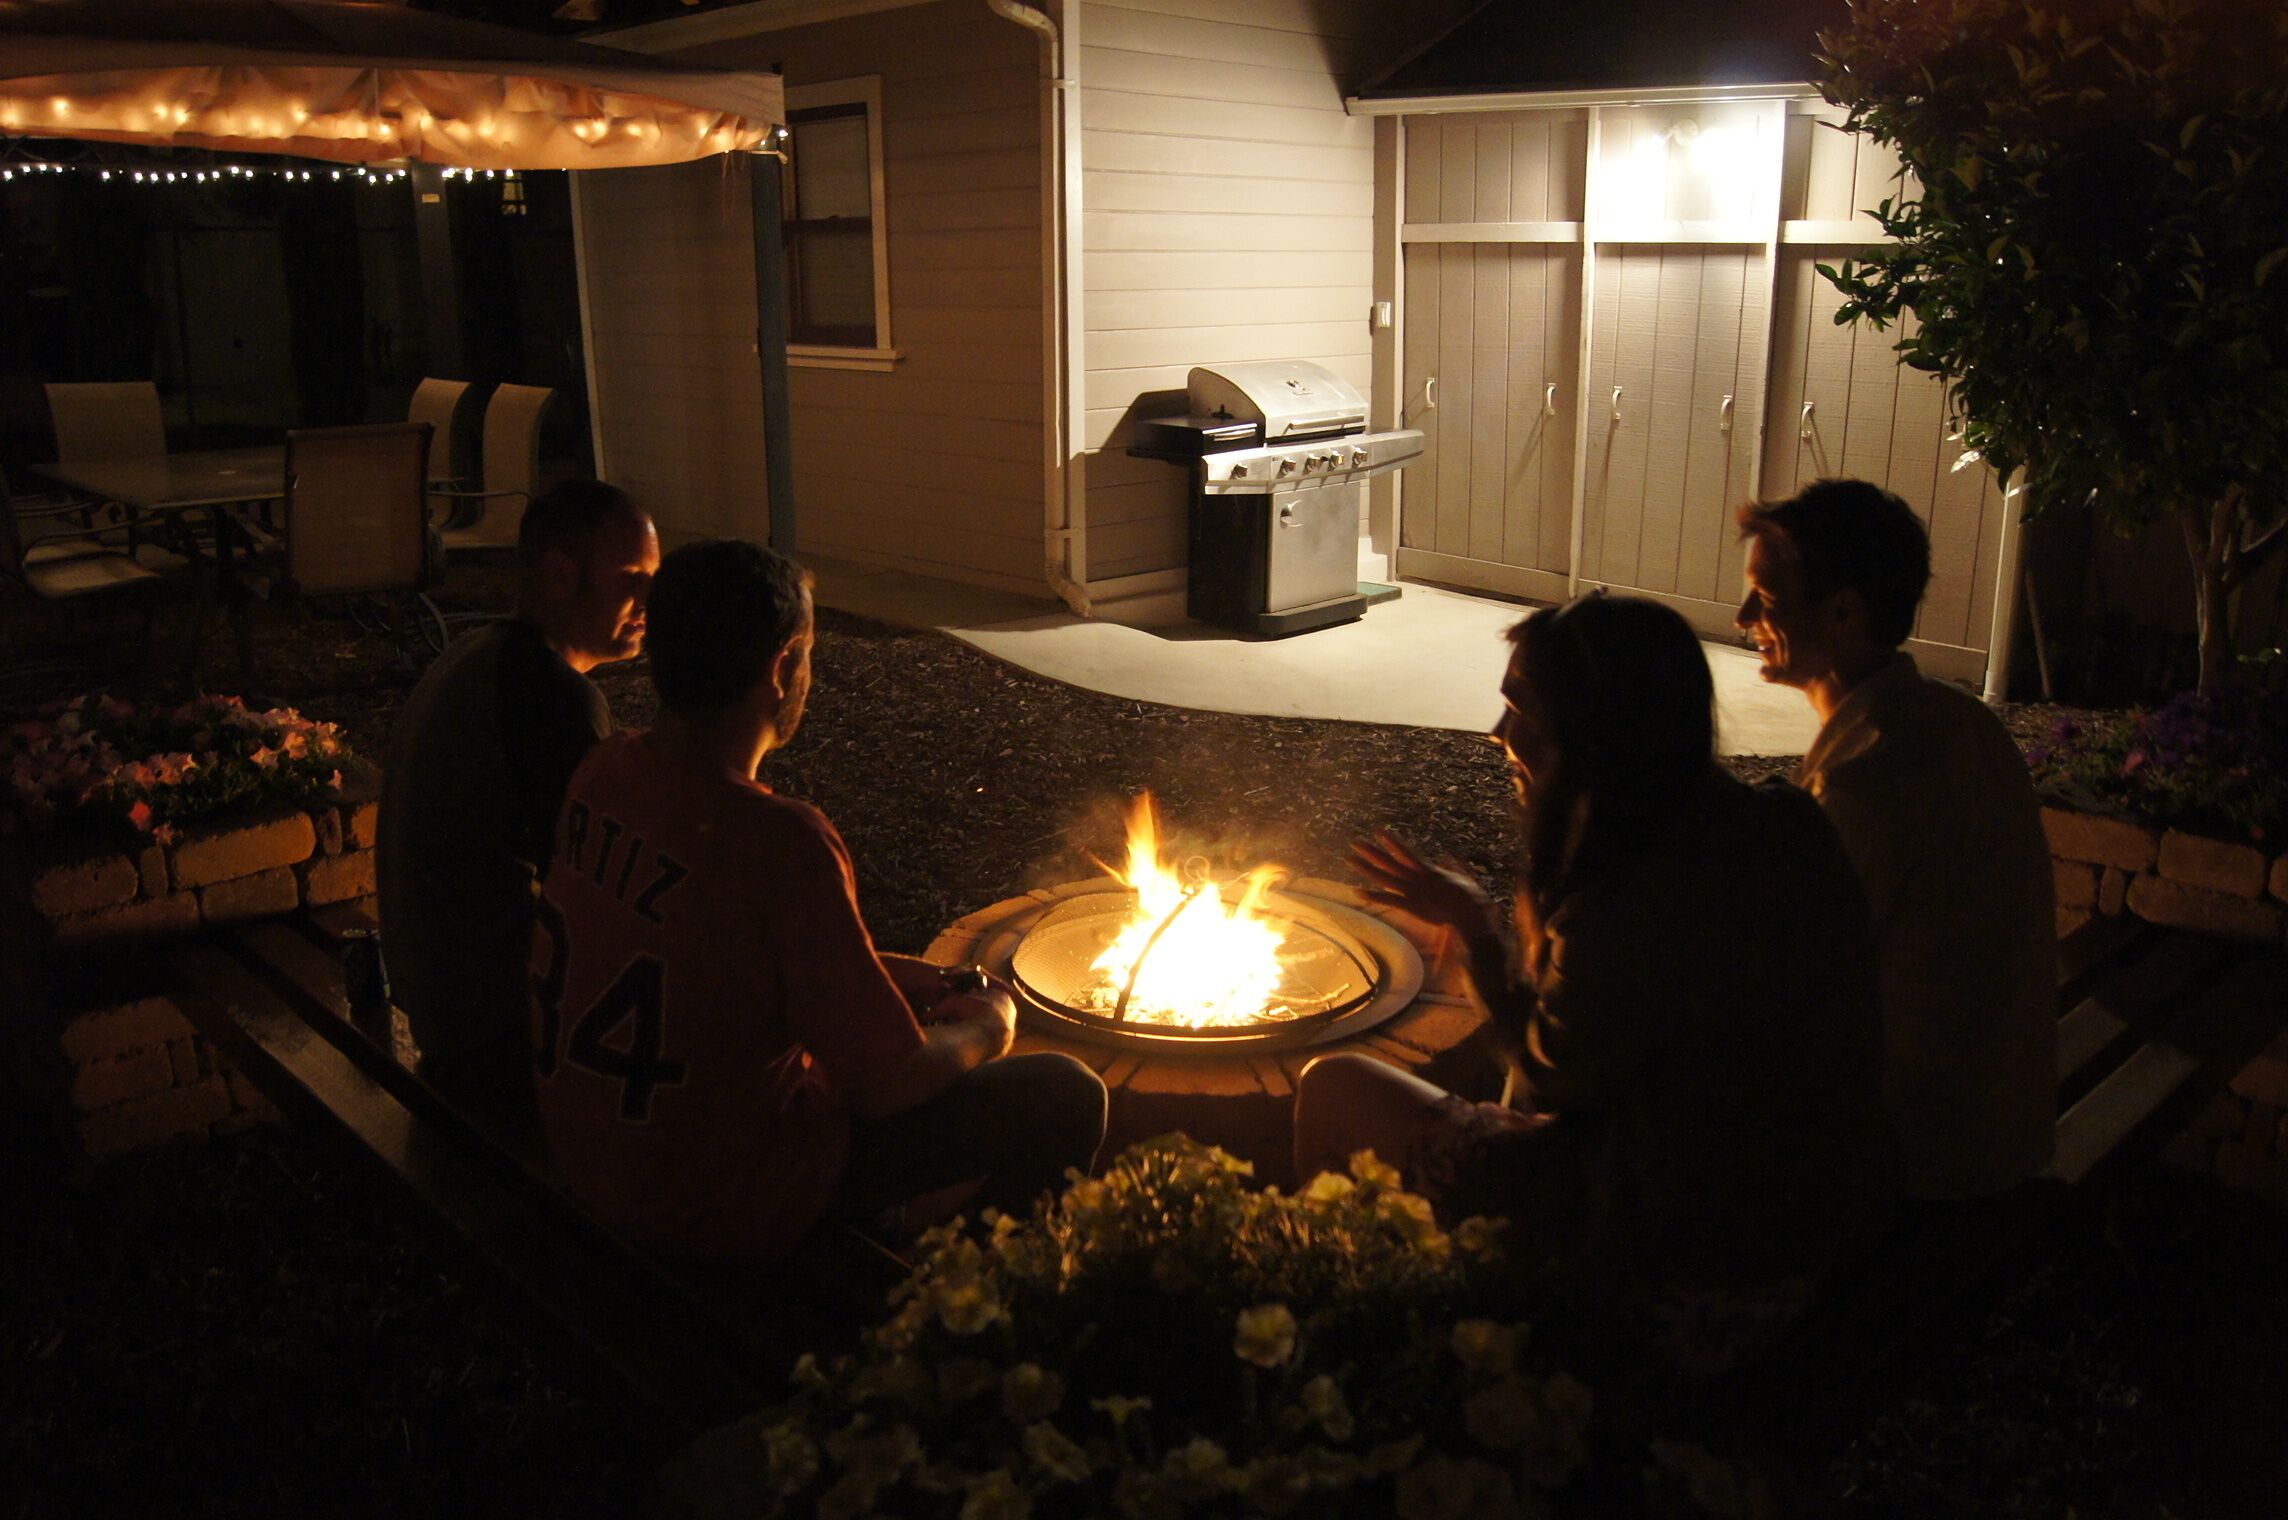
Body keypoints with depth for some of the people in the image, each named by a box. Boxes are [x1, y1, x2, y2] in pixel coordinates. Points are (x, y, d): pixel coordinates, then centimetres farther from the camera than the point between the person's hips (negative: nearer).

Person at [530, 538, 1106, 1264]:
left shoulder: (603, 774, -5)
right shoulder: (779, 842, -30)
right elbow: (887, 1084, -22)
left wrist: (921, 980, 10)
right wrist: (985, 1026, 0)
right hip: (719, 1206, -8)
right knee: (1066, 1096, -1)